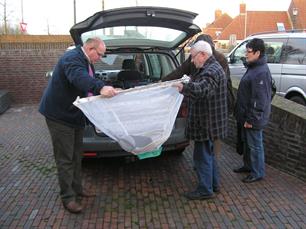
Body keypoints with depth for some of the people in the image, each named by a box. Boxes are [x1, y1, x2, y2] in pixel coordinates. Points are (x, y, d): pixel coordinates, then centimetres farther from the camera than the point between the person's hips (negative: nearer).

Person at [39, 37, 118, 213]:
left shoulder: (86, 62, 10)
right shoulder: (72, 59, -24)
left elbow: (90, 83, 20)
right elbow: (79, 77, -46)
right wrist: (101, 88, -61)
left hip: (74, 115, 10)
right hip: (59, 115, -10)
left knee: (76, 156, 18)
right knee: (65, 159, -2)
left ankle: (77, 188, 32)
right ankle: (68, 197, 10)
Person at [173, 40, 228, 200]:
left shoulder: (212, 71, -21)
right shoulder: (210, 68, 15)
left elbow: (200, 89, -38)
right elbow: (199, 86, 21)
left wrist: (182, 86, -33)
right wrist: (186, 85, 8)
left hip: (206, 122, -11)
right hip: (207, 121, 11)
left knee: (202, 156, -1)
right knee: (208, 153, 20)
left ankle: (205, 190, 11)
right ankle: (214, 184, 33)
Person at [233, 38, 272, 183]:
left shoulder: (261, 72, -23)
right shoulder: (253, 67, 9)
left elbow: (259, 100, -25)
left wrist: (251, 119, -22)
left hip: (253, 118, -10)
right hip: (246, 115, 10)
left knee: (255, 145, 3)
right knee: (247, 142, 22)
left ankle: (257, 173, 18)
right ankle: (248, 165, 38)